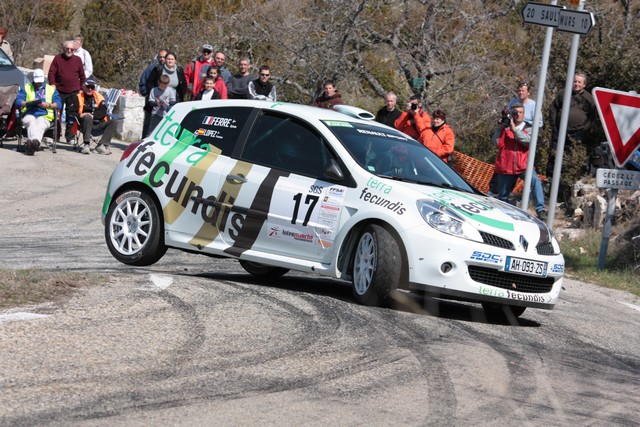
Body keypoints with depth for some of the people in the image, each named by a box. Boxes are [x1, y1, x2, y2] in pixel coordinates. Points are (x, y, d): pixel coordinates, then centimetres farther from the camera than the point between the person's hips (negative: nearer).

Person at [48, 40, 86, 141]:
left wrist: (81, 88, 10)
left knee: (71, 115, 1)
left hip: (73, 92, 1)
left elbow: (82, 76, 14)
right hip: (59, 92, -1)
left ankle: (69, 135, 7)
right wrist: (53, 86, -8)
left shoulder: (77, 60, 7)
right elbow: (51, 73, 1)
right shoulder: (58, 58, 2)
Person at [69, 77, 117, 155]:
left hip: (98, 124, 4)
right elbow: (72, 112, 0)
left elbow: (103, 112, 0)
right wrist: (80, 115, -20)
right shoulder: (78, 97, 7)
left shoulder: (99, 97, 12)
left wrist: (93, 116, -16)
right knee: (87, 117, -36)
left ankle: (101, 145, -30)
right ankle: (86, 145, -42)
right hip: (84, 124, -4)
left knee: (113, 122, -16)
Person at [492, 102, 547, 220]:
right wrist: (500, 128, -15)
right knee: (502, 197, 11)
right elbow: (496, 143, -8)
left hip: (523, 165, -2)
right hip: (506, 167, 2)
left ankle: (540, 210, -33)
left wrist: (514, 129, -22)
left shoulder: (528, 128, 6)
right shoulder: (505, 127, 5)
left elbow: (529, 141, -15)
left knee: (535, 181, -29)